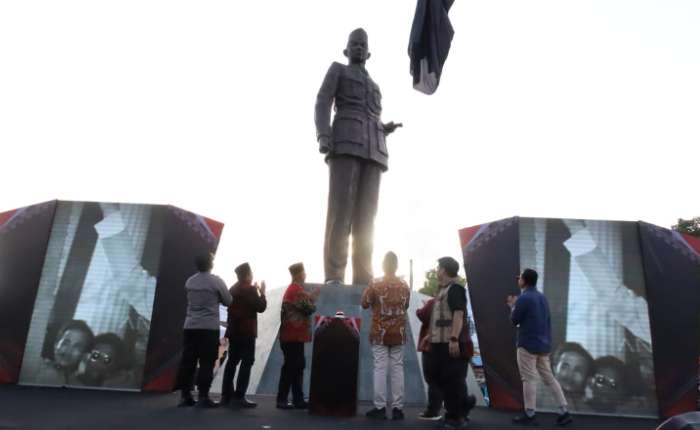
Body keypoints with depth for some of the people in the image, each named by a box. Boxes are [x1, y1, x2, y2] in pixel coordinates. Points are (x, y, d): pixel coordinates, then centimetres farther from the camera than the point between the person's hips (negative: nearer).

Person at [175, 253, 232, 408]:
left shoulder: (189, 281, 8)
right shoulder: (216, 281, -7)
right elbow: (228, 301, 2)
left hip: (190, 326, 5)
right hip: (209, 327, -5)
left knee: (188, 361, 8)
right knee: (206, 363, -1)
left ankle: (185, 396, 12)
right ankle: (203, 396, -1)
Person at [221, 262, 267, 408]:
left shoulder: (233, 289, 14)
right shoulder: (250, 289, -11)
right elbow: (261, 307, -13)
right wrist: (262, 293, 0)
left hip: (233, 330, 8)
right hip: (246, 331, -8)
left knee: (232, 361, 12)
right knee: (247, 362, -6)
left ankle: (226, 394, 14)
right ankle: (240, 396, -10)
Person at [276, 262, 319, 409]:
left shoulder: (292, 289, 17)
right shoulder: (297, 290, -15)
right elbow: (308, 308, -20)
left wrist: (311, 298, 11)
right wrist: (313, 299, -2)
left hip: (292, 334, 10)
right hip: (294, 335, -10)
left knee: (295, 366, 12)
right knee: (292, 367, -4)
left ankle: (298, 400, 18)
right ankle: (282, 400, 3)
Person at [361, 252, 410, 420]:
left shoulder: (375, 285, -9)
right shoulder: (405, 286, 2)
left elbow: (364, 304, 2)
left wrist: (367, 291, 17)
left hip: (379, 333, -3)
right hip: (398, 334, 3)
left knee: (380, 369, 1)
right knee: (397, 369, 6)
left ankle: (380, 407, 4)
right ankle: (397, 408, 10)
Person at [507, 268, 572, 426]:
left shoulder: (523, 298, -15)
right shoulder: (542, 297, 11)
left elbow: (514, 321, -6)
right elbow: (547, 321, 17)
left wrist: (512, 306, 9)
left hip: (528, 344, -8)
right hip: (543, 344, 8)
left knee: (529, 379, 0)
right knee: (549, 377, 13)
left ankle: (529, 415, 6)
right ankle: (564, 412, 13)